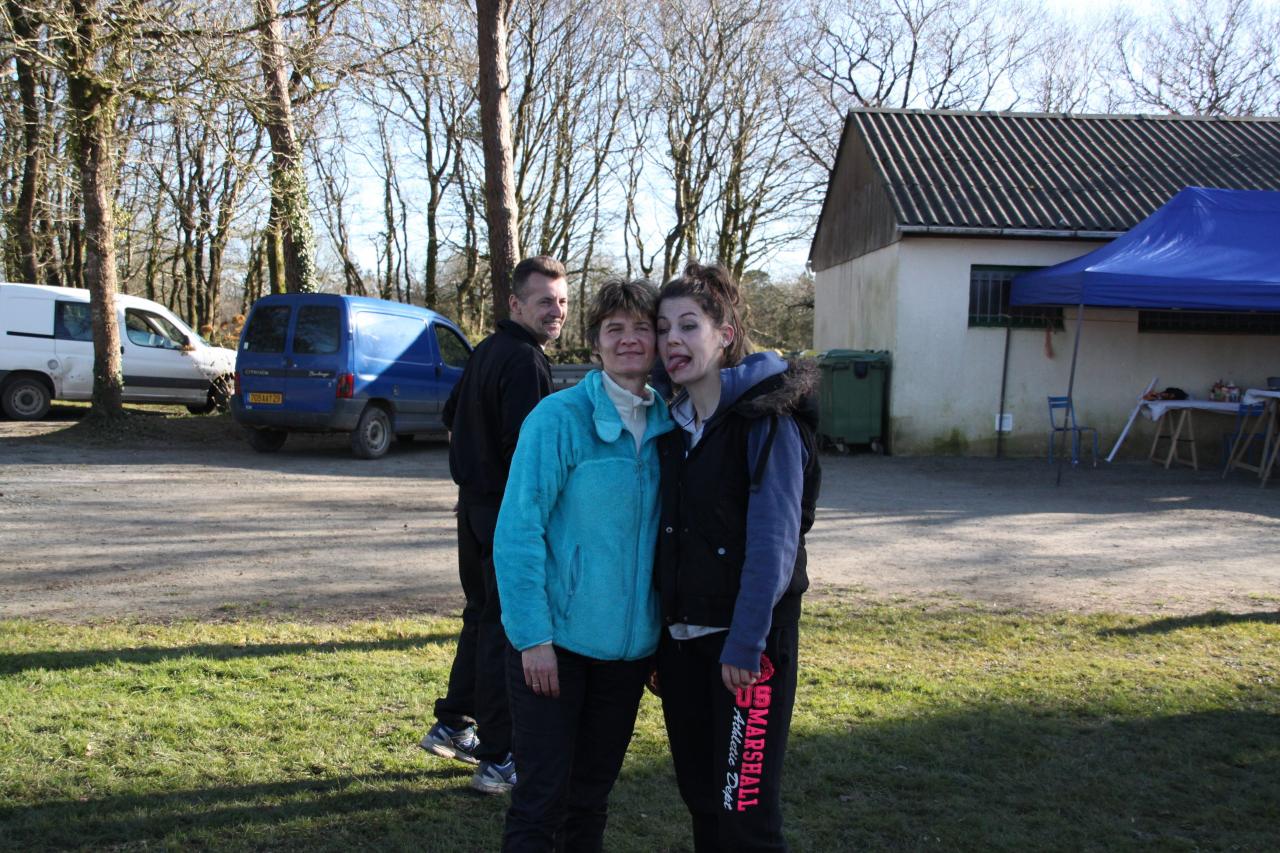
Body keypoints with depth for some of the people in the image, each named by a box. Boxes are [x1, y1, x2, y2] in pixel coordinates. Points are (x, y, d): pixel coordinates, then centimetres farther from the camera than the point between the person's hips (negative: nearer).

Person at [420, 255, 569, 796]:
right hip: (510, 512, -10)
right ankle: (499, 760, 5)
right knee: (507, 629, -2)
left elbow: (453, 419, 23)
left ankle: (452, 725, 32)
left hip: (476, 503, 10)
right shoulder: (526, 360, -18)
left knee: (481, 617, 21)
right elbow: (524, 447, -24)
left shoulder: (486, 351, 13)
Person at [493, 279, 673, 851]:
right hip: (556, 641, -5)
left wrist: (664, 633, 8)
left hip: (628, 644, 5)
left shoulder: (666, 425, 3)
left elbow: (663, 530, 10)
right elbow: (517, 530, -14)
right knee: (543, 796, 3)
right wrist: (534, 635, -17)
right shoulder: (559, 417, -13)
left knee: (593, 794, 17)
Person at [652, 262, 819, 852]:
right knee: (700, 800, 15)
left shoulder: (766, 418, -12)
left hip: (745, 642, -7)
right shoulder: (675, 424, 10)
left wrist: (745, 644, -20)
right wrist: (660, 638, 12)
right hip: (683, 637, 7)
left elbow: (774, 540, -17)